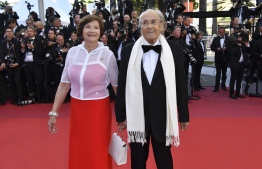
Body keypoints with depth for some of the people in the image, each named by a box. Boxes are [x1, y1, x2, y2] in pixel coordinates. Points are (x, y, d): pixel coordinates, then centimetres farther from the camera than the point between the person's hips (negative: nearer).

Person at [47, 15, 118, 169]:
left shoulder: (107, 54, -9)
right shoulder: (72, 52, 0)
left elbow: (117, 87, -4)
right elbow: (64, 85, 4)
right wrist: (54, 112, 4)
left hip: (98, 110, -3)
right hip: (76, 109, 3)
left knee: (98, 154, 10)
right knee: (77, 153, 17)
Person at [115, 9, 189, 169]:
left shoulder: (174, 49, -3)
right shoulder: (129, 50, -1)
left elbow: (181, 83, 0)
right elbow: (122, 85, 1)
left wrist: (184, 115, 2)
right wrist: (121, 115, 2)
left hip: (163, 114, -1)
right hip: (137, 114, 1)